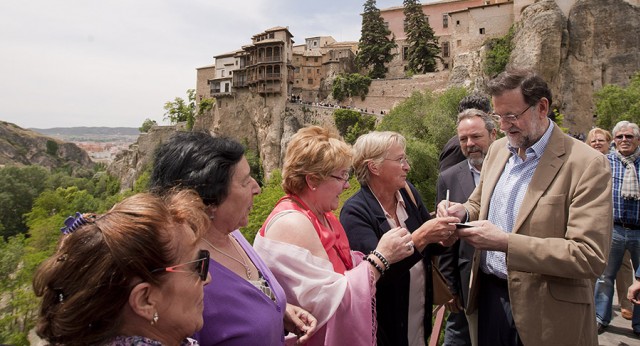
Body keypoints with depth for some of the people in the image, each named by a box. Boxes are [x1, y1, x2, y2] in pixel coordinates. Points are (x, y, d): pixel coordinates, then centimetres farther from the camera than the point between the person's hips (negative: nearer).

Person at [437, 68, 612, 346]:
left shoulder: (587, 164, -15)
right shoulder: (497, 150, 5)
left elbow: (591, 256, -21)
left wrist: (505, 243, -27)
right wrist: (463, 212, -7)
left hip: (544, 311, -5)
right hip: (489, 295, 5)